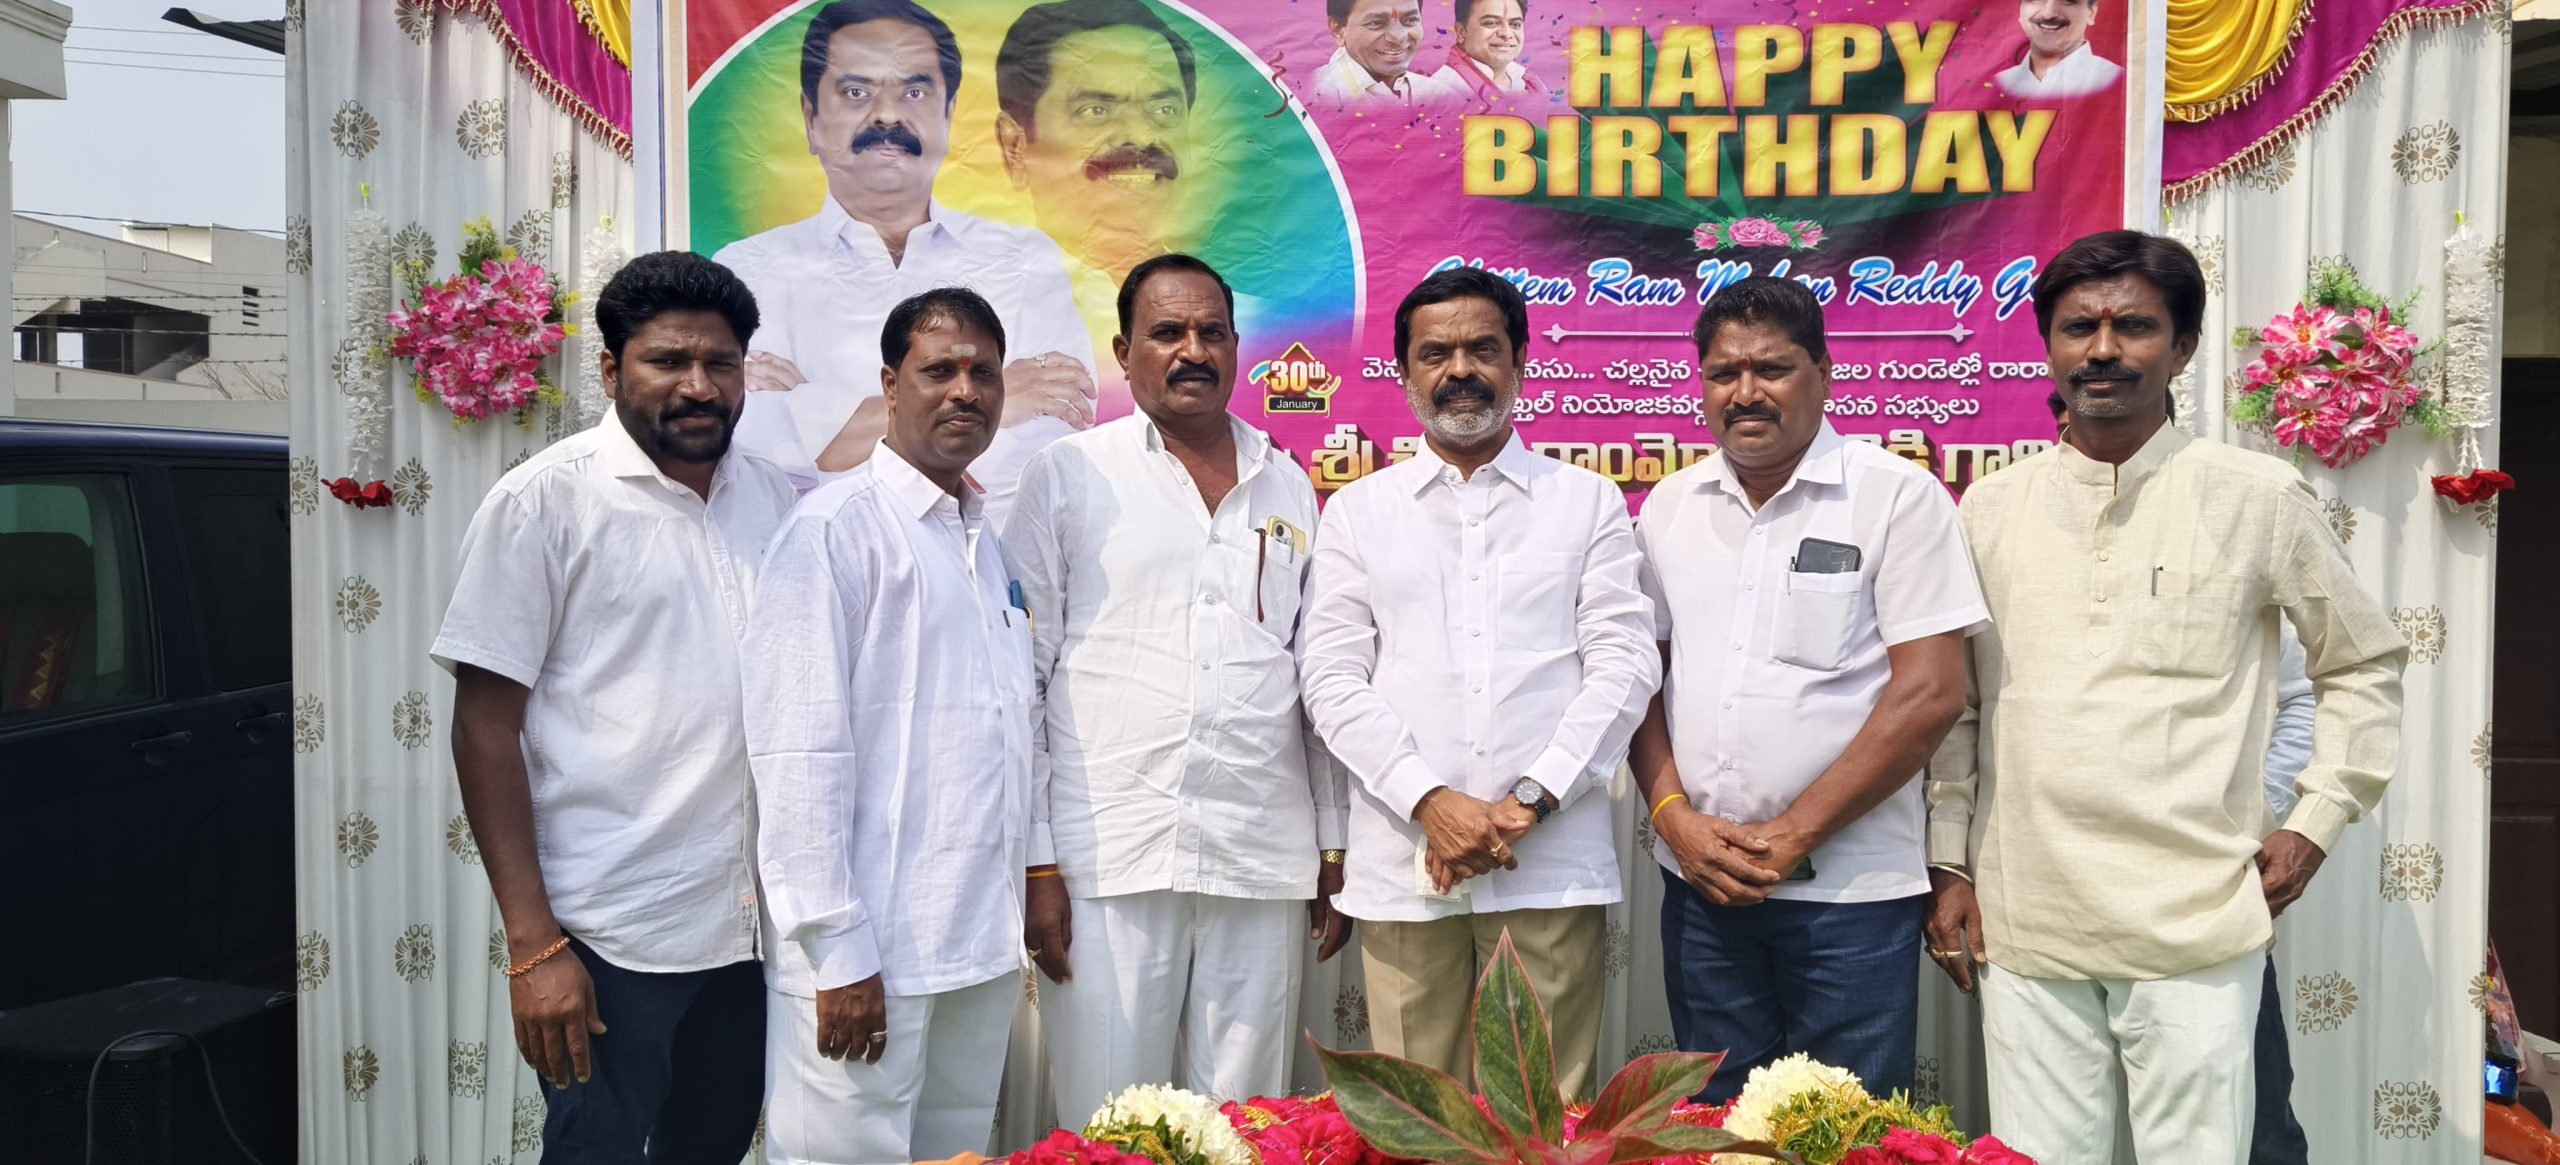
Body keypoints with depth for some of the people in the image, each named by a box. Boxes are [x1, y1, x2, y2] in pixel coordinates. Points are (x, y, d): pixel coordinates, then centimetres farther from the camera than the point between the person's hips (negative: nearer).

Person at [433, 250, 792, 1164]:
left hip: (751, 929, 5)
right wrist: (532, 944, -12)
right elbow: (486, 727, -8)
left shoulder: (776, 501, 7)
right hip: (610, 943, -5)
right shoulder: (545, 500, -6)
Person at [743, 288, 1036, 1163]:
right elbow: (798, 753, -14)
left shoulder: (988, 543, 14)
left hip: (983, 946, 7)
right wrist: (838, 950, -16)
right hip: (868, 955, -7)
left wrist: (1013, 920, 13)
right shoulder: (837, 527, -8)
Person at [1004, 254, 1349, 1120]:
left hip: (1264, 858, 3)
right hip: (1109, 857, -3)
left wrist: (1335, 852, 11)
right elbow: (1020, 677, 0)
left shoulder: (1287, 487, 12)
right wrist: (1038, 862, -6)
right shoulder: (1068, 477, 2)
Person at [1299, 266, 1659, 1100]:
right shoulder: (1357, 512, 11)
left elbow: (1625, 661, 2)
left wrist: (1529, 800, -10)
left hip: (1554, 863, 0)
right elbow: (1332, 678, 3)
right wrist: (1430, 801, -10)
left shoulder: (1588, 501, 10)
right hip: (1403, 863, 1)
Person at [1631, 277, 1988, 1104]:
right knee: (1714, 1125, 15)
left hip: (1851, 888, -4)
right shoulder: (1670, 506, 8)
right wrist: (1674, 816, -6)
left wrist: (1793, 835, -14)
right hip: (1700, 882, 4)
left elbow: (1930, 693, -12)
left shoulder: (1897, 496, -6)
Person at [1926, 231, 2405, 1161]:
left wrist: (2317, 823, 3)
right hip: (2023, 923, 2)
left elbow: (2364, 666, 11)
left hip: (2196, 924, -2)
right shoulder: (1990, 508, 7)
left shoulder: (2258, 497, 1)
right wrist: (1949, 865, 10)